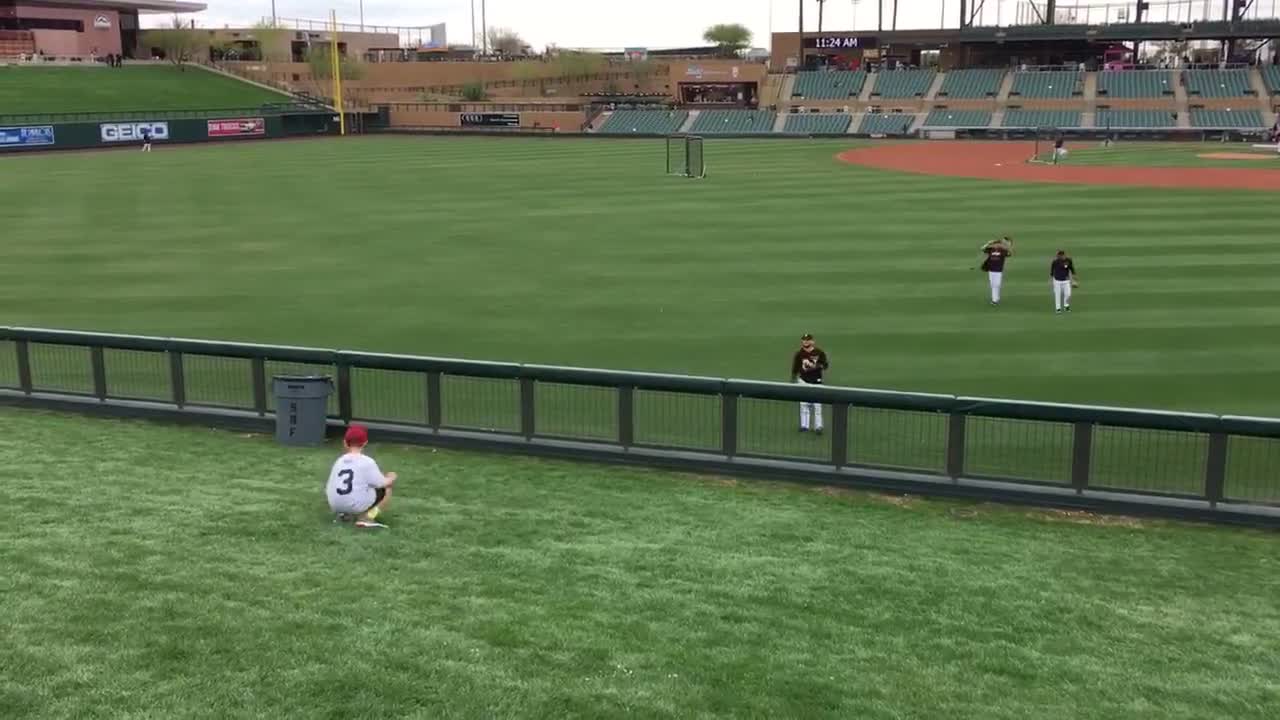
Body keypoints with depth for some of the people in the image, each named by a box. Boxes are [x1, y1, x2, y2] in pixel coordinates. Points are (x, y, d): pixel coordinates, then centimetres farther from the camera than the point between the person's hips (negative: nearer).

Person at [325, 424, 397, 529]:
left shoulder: (338, 461, 8)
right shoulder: (367, 461, -7)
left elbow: (328, 490, 10)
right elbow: (382, 484, -4)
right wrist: (391, 478, 18)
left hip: (335, 506, 6)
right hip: (357, 505, -6)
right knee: (387, 489, 12)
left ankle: (346, 514, 10)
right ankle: (366, 517, -6)